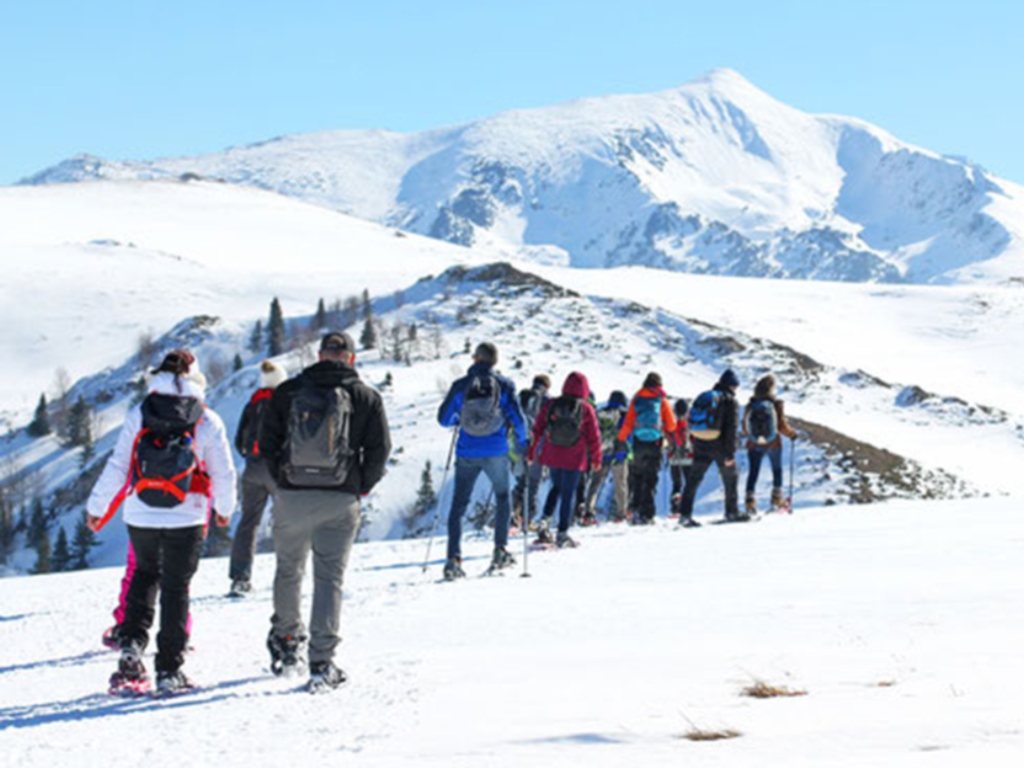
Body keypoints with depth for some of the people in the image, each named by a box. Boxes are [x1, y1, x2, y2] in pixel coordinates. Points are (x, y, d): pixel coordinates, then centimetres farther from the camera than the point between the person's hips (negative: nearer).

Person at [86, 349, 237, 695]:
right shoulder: (207, 421, -4)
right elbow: (223, 472, 0)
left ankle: (132, 642, 8)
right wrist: (224, 509, 18)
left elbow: (117, 466, -1)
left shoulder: (139, 414, -2)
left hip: (141, 516, 2)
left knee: (145, 573, 25)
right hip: (186, 518, -2)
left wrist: (96, 507, 9)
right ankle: (169, 670, 5)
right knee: (176, 588, 6)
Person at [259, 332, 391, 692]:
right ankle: (321, 664, -4)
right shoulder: (366, 397, 1)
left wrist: (282, 479, 12)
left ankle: (286, 643, 33)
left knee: (288, 570, 19)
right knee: (329, 578, 2)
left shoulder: (287, 391, 3)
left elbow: (266, 442, 1)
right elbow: (379, 448, -3)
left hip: (290, 497, 1)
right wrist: (361, 487, 9)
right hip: (340, 501, -1)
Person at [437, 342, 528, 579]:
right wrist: (521, 444, 12)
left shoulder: (461, 385, -2)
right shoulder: (504, 385, -3)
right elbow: (517, 419, -5)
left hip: (467, 454, 0)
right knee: (503, 498, 21)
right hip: (496, 452, 0)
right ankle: (500, 550, 16)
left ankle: (454, 558, -5)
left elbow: (444, 419, 2)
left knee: (458, 504, 7)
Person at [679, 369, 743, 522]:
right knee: (730, 478, 12)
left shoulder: (703, 398, 12)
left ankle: (685, 512, 0)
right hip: (719, 446, -5)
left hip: (700, 446, 5)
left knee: (693, 479, 7)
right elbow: (731, 429, -13)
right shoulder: (730, 401, -6)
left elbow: (692, 424, 14)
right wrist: (730, 453, -13)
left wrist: (694, 446, 17)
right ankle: (732, 512, 17)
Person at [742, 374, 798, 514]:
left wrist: (747, 435, 25)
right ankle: (777, 499, 23)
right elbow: (782, 426, -12)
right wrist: (792, 434, 9)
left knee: (753, 472, 8)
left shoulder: (750, 406, -7)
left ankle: (750, 500, -4)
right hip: (773, 443, -1)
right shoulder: (776, 404, -14)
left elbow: (745, 427, 2)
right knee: (777, 470, 20)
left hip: (754, 445, 1)